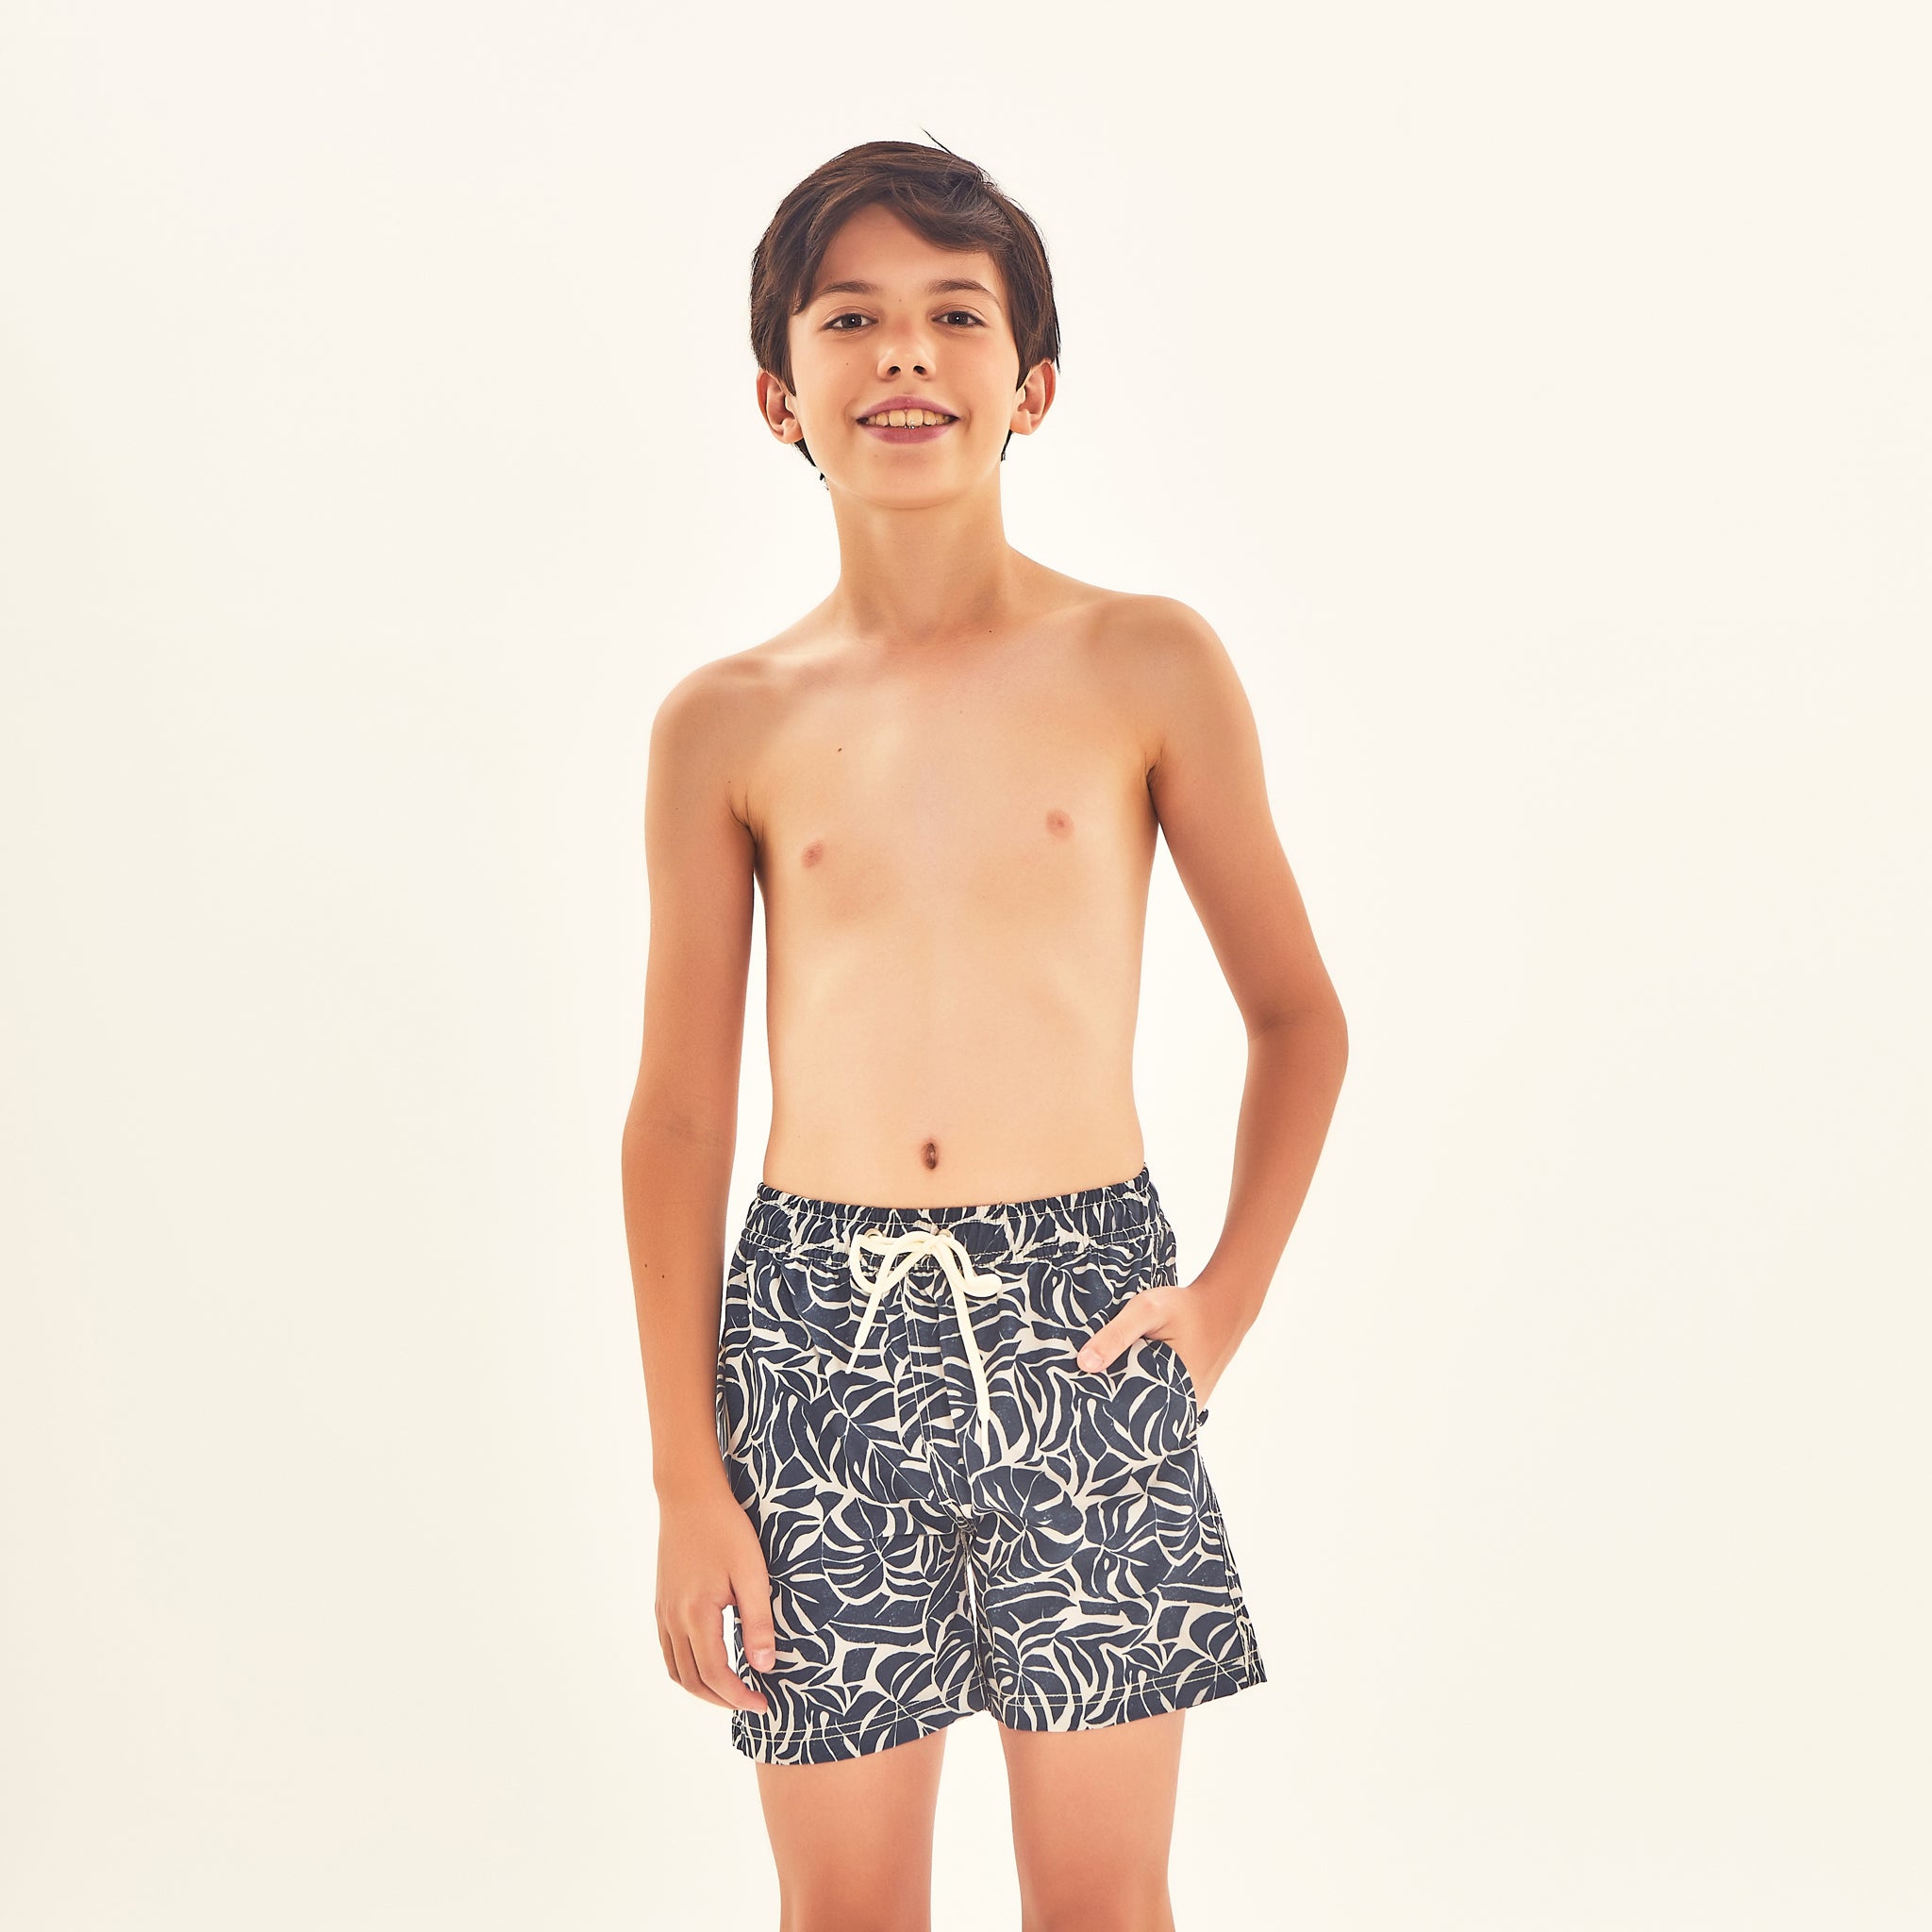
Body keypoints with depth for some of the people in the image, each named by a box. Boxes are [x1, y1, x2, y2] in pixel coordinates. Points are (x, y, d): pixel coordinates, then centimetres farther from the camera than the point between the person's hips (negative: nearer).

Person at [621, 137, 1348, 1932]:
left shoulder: (1145, 668, 0)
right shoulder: (726, 727, 3)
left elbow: (1298, 1017, 9)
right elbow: (677, 1113, 4)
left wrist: (1230, 1298, -1)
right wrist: (686, 1478, 2)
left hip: (1084, 1324, -1)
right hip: (814, 1327, 1)